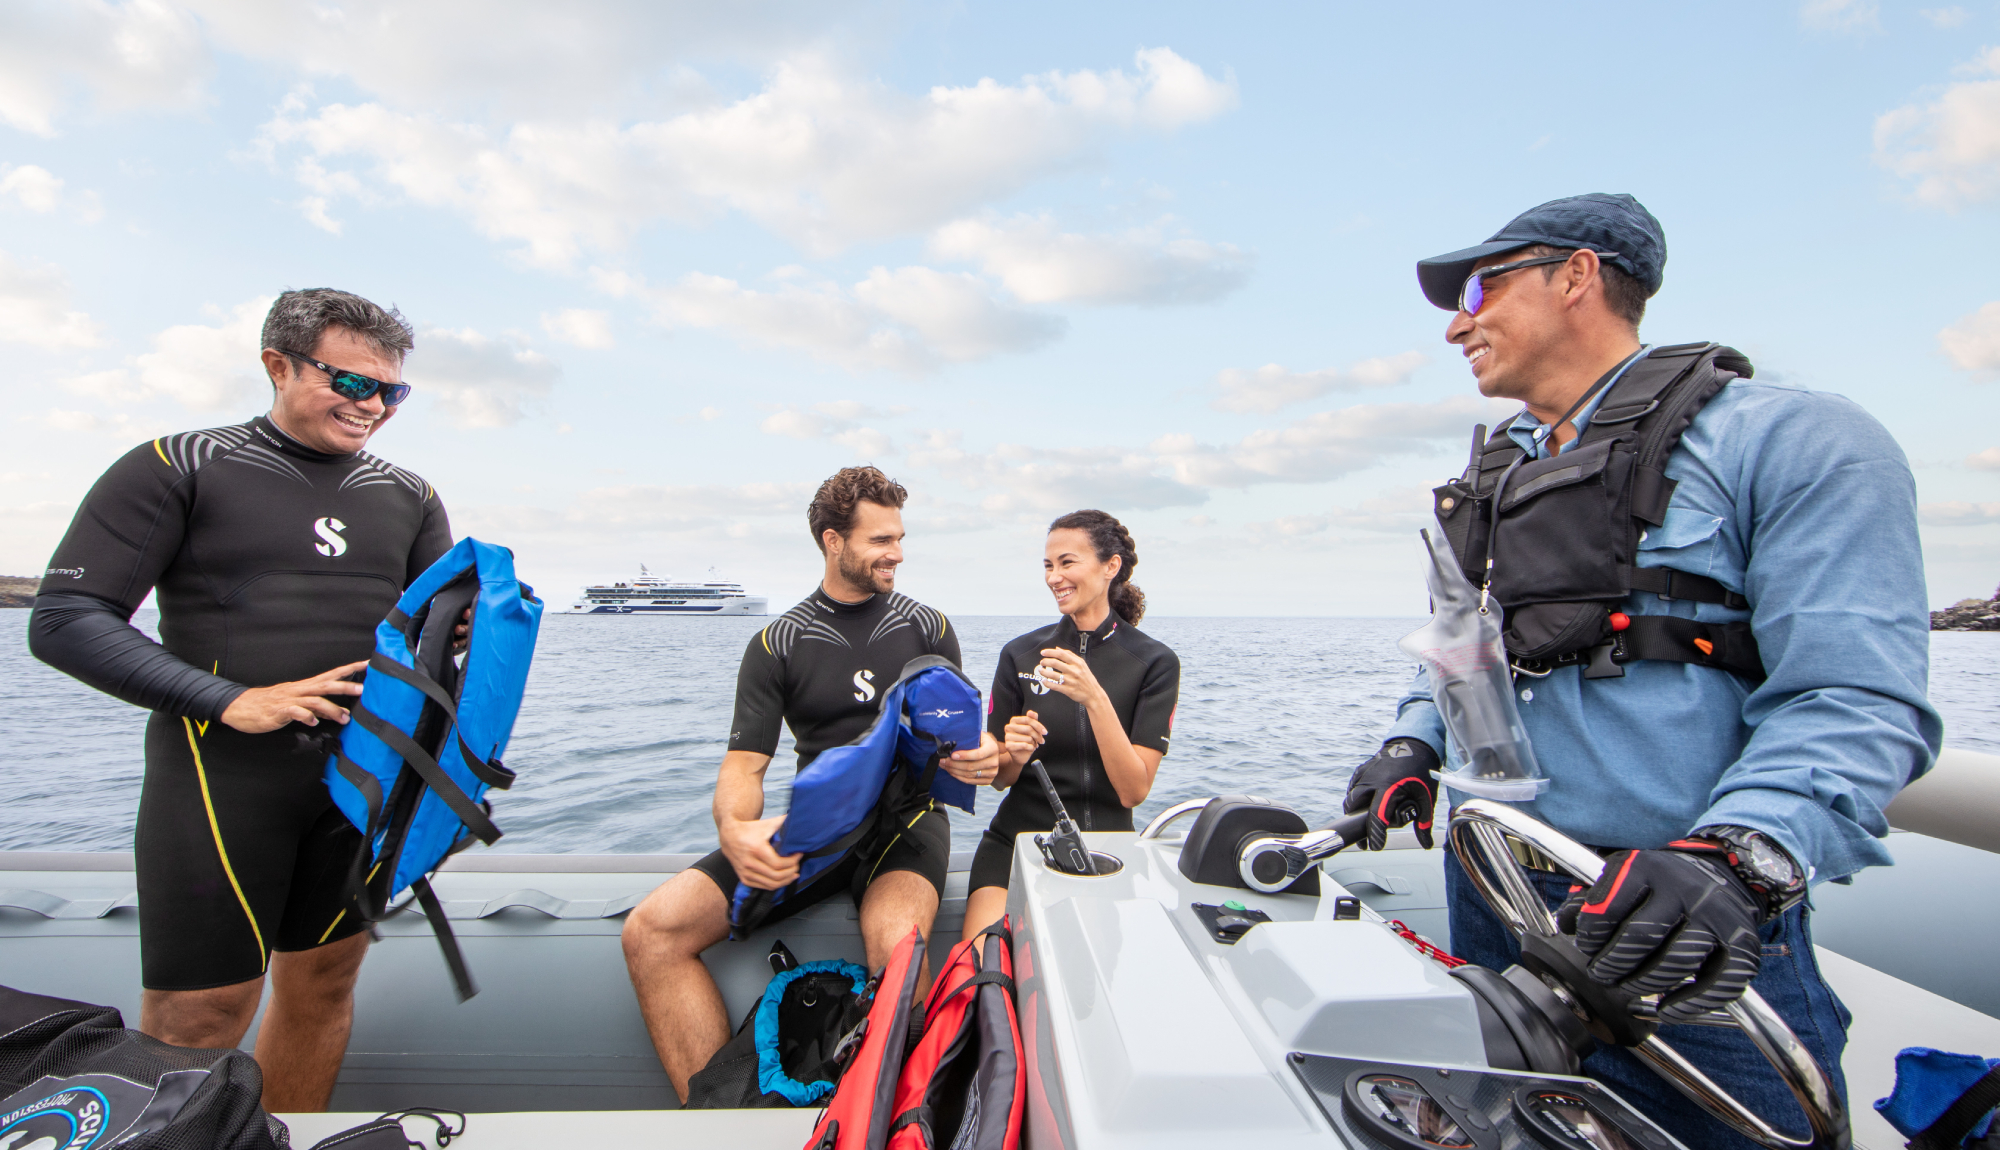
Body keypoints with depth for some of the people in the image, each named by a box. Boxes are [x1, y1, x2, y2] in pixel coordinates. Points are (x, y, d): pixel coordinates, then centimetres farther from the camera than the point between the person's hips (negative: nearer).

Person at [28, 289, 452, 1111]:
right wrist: (231, 702, -17)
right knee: (195, 1020, -2)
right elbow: (64, 620, -7)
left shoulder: (408, 498, 12)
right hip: (221, 775, -4)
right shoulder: (180, 467, -2)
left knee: (322, 986, 14)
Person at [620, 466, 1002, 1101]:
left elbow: (963, 735, 12)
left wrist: (980, 758, -14)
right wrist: (734, 829, -25)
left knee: (896, 939, -36)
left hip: (907, 816, -1)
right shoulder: (777, 644, 6)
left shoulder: (927, 628, 8)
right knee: (650, 931, -17)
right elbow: (743, 766, -1)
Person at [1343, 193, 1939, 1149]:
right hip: (1487, 903, 7)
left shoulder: (1789, 439, -9)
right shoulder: (1491, 482, 13)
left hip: (1686, 935, -6)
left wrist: (1734, 857, -33)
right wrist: (1413, 744, 4)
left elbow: (1852, 700, -18)